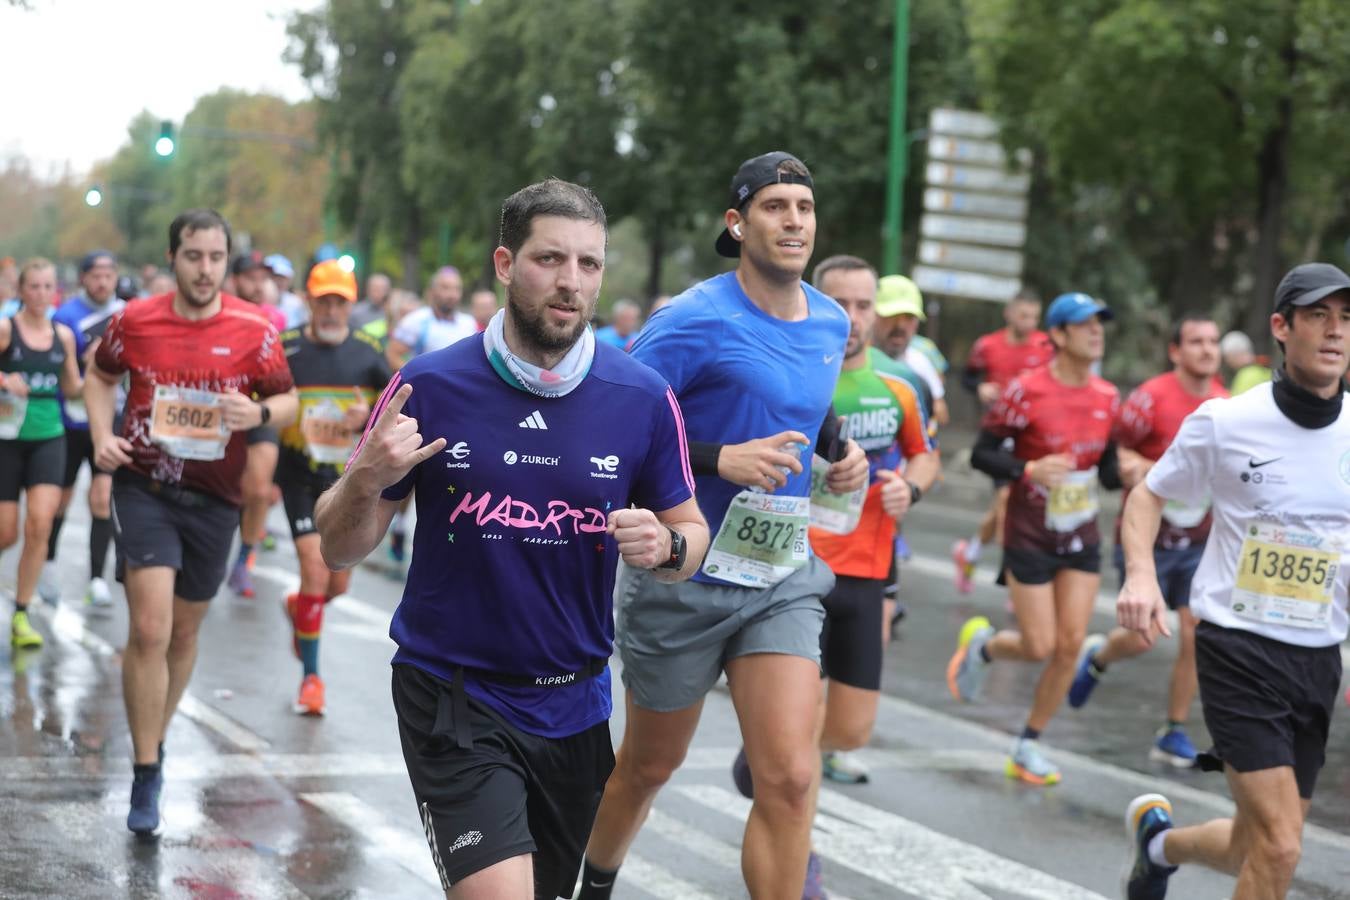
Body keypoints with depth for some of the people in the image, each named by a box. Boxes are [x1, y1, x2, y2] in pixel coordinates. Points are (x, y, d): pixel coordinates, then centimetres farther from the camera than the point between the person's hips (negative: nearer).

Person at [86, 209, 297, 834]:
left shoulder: (253, 330, -5)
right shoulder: (135, 321, -3)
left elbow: (288, 399, 5)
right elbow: (100, 376, 16)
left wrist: (259, 414, -17)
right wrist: (102, 437, 0)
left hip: (213, 498, 2)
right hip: (143, 487, -2)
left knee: (183, 633, 15)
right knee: (149, 630, -15)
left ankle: (154, 737, 39)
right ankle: (146, 777, -6)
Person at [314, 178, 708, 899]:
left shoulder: (645, 399, -4)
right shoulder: (429, 386, -8)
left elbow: (691, 532, 8)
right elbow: (340, 549, -2)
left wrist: (665, 547, -15)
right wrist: (364, 482, -23)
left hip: (575, 705, 3)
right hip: (453, 698, -3)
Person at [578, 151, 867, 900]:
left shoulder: (831, 325, 5)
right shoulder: (695, 320, -15)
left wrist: (840, 450, 6)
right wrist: (720, 459, -27)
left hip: (780, 576, 4)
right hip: (684, 578, -4)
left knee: (792, 779, -11)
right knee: (649, 766, 15)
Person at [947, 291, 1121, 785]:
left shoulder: (1107, 397, 2)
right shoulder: (1027, 390, -15)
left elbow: (1108, 468, 10)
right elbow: (982, 453, -11)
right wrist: (1028, 470, -28)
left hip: (1081, 538, 5)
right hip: (1030, 537, -5)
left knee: (1070, 643, -2)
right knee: (1039, 647, -4)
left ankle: (1028, 745, 14)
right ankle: (982, 643, 31)